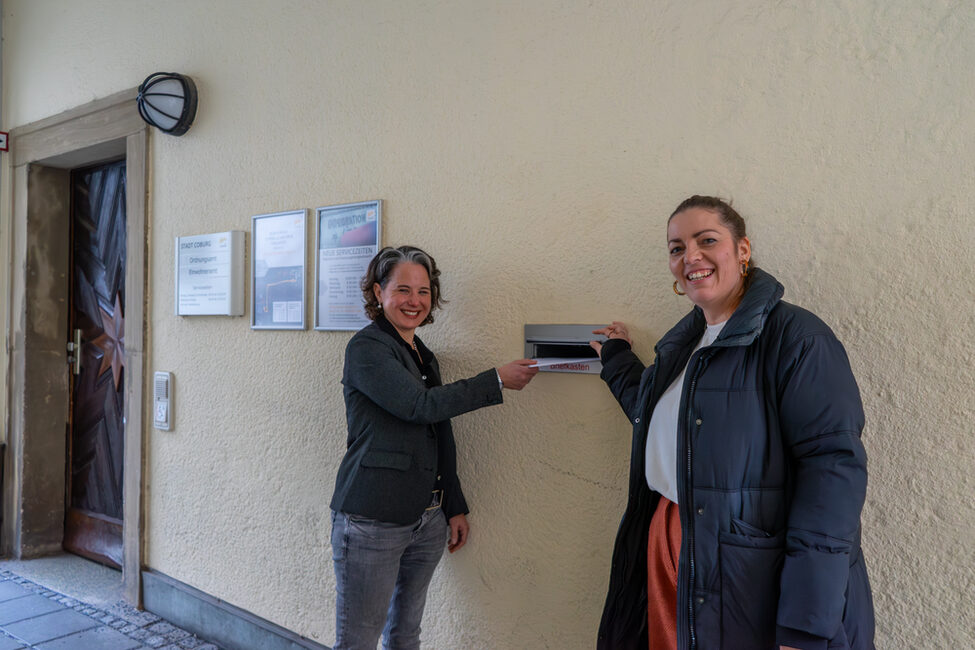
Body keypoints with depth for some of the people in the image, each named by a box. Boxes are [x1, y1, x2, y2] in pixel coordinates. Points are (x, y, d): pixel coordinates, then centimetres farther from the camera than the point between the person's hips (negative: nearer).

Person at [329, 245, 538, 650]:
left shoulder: (424, 356, 15)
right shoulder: (367, 348, -10)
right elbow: (420, 405, -20)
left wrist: (455, 508, 17)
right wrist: (497, 381, -15)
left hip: (427, 520, 8)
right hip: (371, 521, -7)